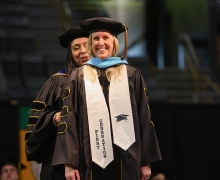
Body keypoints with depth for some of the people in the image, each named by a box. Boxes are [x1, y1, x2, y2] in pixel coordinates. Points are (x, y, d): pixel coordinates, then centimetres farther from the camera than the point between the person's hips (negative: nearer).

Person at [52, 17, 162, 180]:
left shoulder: (132, 75, 8)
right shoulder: (79, 77, 8)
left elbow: (144, 118, 7)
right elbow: (69, 120, 3)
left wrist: (146, 162, 3)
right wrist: (69, 163, -6)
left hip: (125, 160, 0)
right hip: (92, 161, 0)